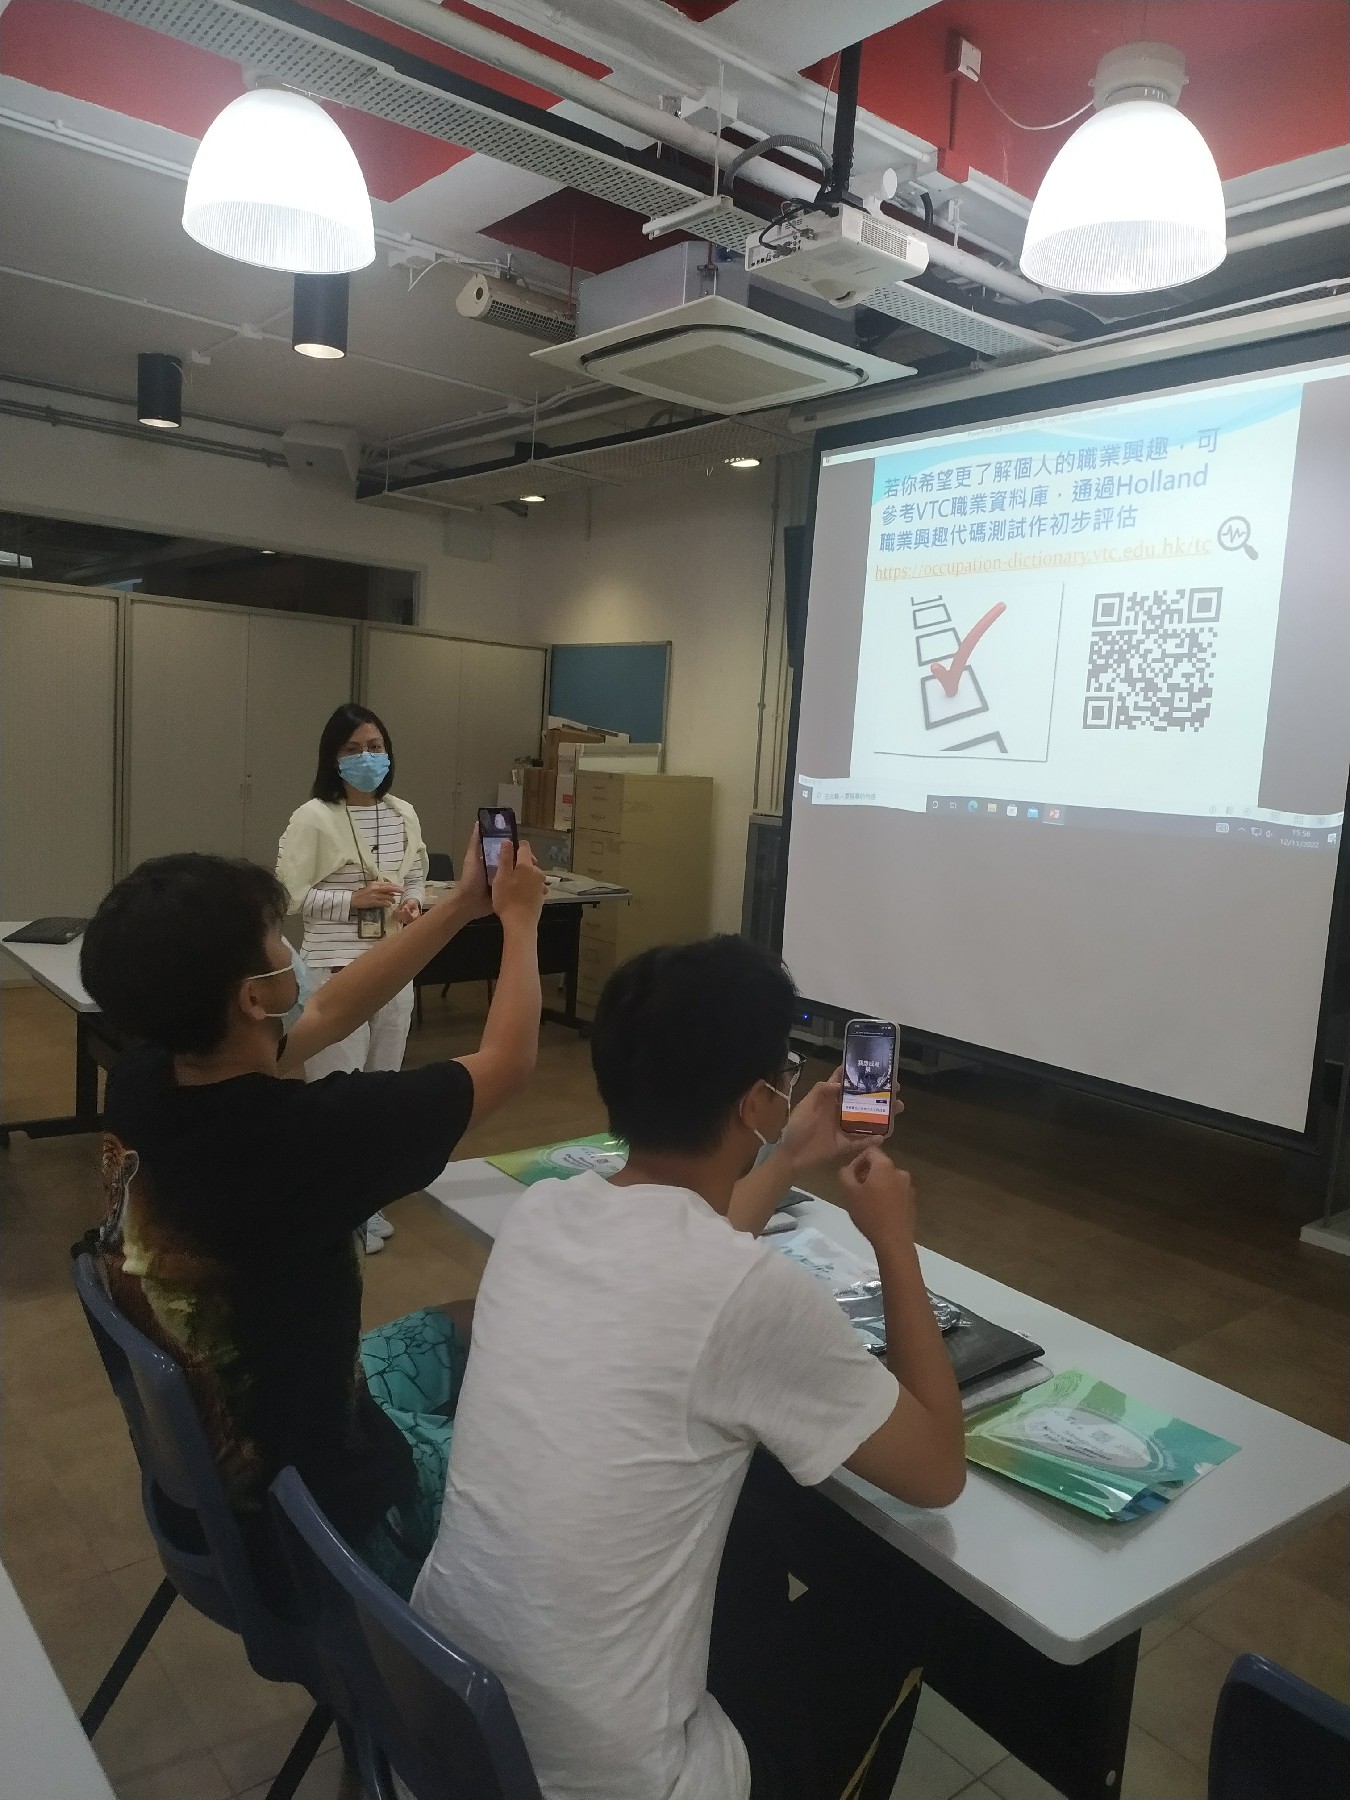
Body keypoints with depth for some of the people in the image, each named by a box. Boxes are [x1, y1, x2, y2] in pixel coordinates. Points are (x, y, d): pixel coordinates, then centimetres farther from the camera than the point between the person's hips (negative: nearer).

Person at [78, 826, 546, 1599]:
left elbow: (328, 1014, 2)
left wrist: (461, 908, 4)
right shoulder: (307, 1133, -38)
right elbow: (507, 1064, -21)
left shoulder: (141, 1081, -15)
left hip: (202, 1457, 7)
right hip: (313, 1505, -7)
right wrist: (519, 919, -5)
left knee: (461, 1332, 24)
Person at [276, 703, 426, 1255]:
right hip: (334, 969, -6)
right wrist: (353, 901, -20)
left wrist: (413, 904, -4)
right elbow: (289, 895, -11)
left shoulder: (404, 815, 6)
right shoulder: (312, 818, -11)